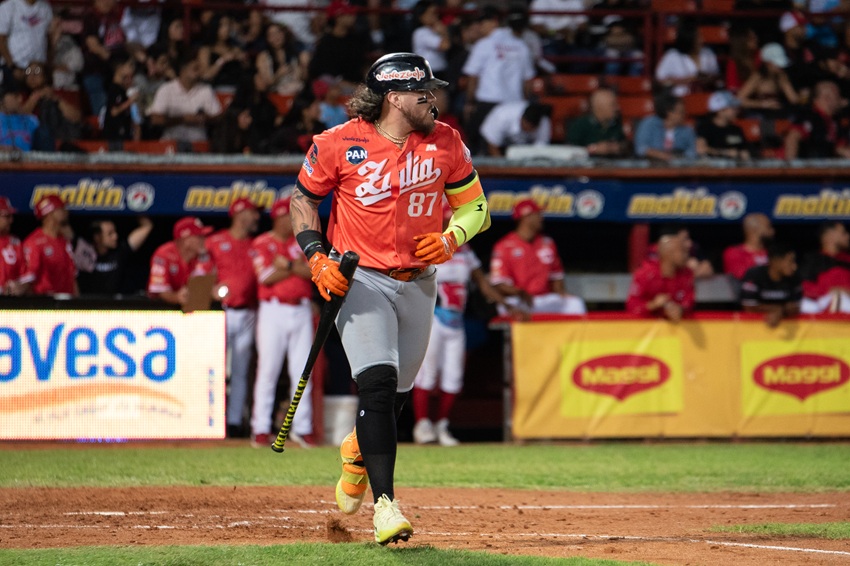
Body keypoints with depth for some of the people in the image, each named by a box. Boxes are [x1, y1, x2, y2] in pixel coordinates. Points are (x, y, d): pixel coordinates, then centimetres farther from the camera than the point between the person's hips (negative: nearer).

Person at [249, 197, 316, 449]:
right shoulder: (262, 244, 1)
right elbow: (267, 277, -11)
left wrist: (287, 264, -10)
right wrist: (298, 268, -5)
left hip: (301, 312, 4)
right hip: (273, 311, -4)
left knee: (302, 371, 2)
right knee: (268, 369, -5)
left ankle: (302, 428, 6)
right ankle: (260, 429, -2)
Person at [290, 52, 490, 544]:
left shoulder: (446, 144, -1)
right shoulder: (341, 144, -10)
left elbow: (475, 206, 8)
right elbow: (304, 198, 4)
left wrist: (450, 238, -13)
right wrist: (317, 258, -9)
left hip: (418, 283, 4)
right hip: (361, 280, -4)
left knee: (397, 393, 12)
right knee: (379, 383, -20)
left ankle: (358, 451, 46)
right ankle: (384, 503, -22)